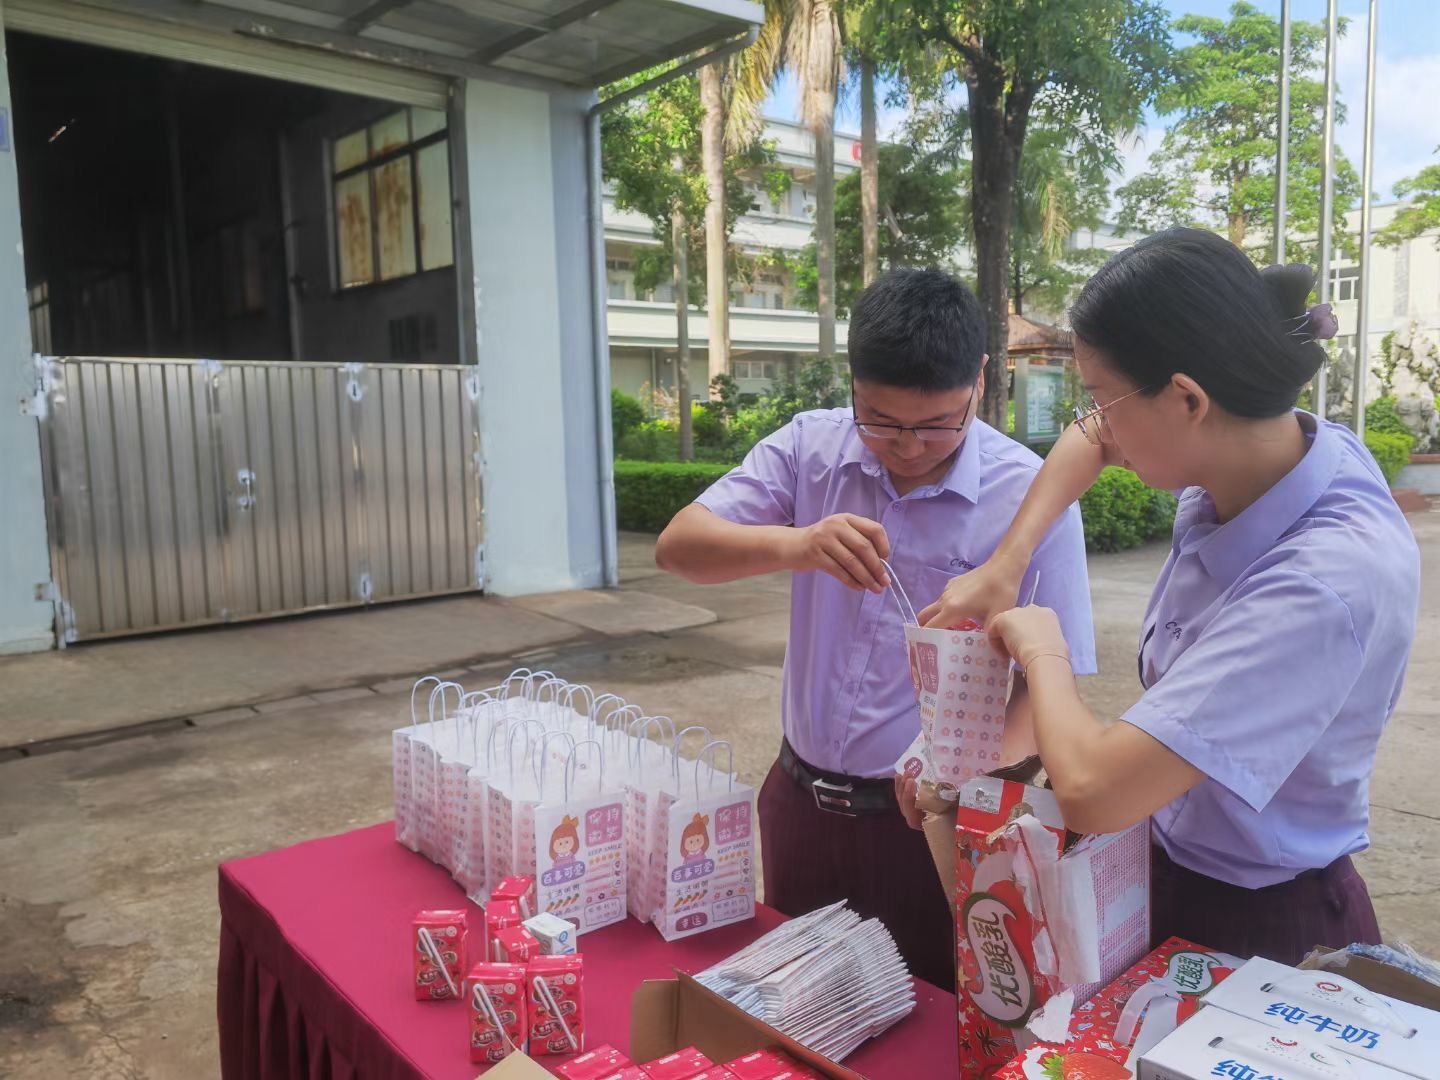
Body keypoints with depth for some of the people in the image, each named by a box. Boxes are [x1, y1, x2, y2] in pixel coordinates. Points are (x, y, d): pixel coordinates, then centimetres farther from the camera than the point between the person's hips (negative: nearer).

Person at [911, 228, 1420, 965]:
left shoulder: (1329, 582, -36)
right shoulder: (1257, 444, -13)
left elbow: (1090, 789, -41)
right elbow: (1093, 437, 9)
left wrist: (1043, 650, -22)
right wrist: (1003, 565, 0)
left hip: (1262, 927, -7)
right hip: (1168, 864, 7)